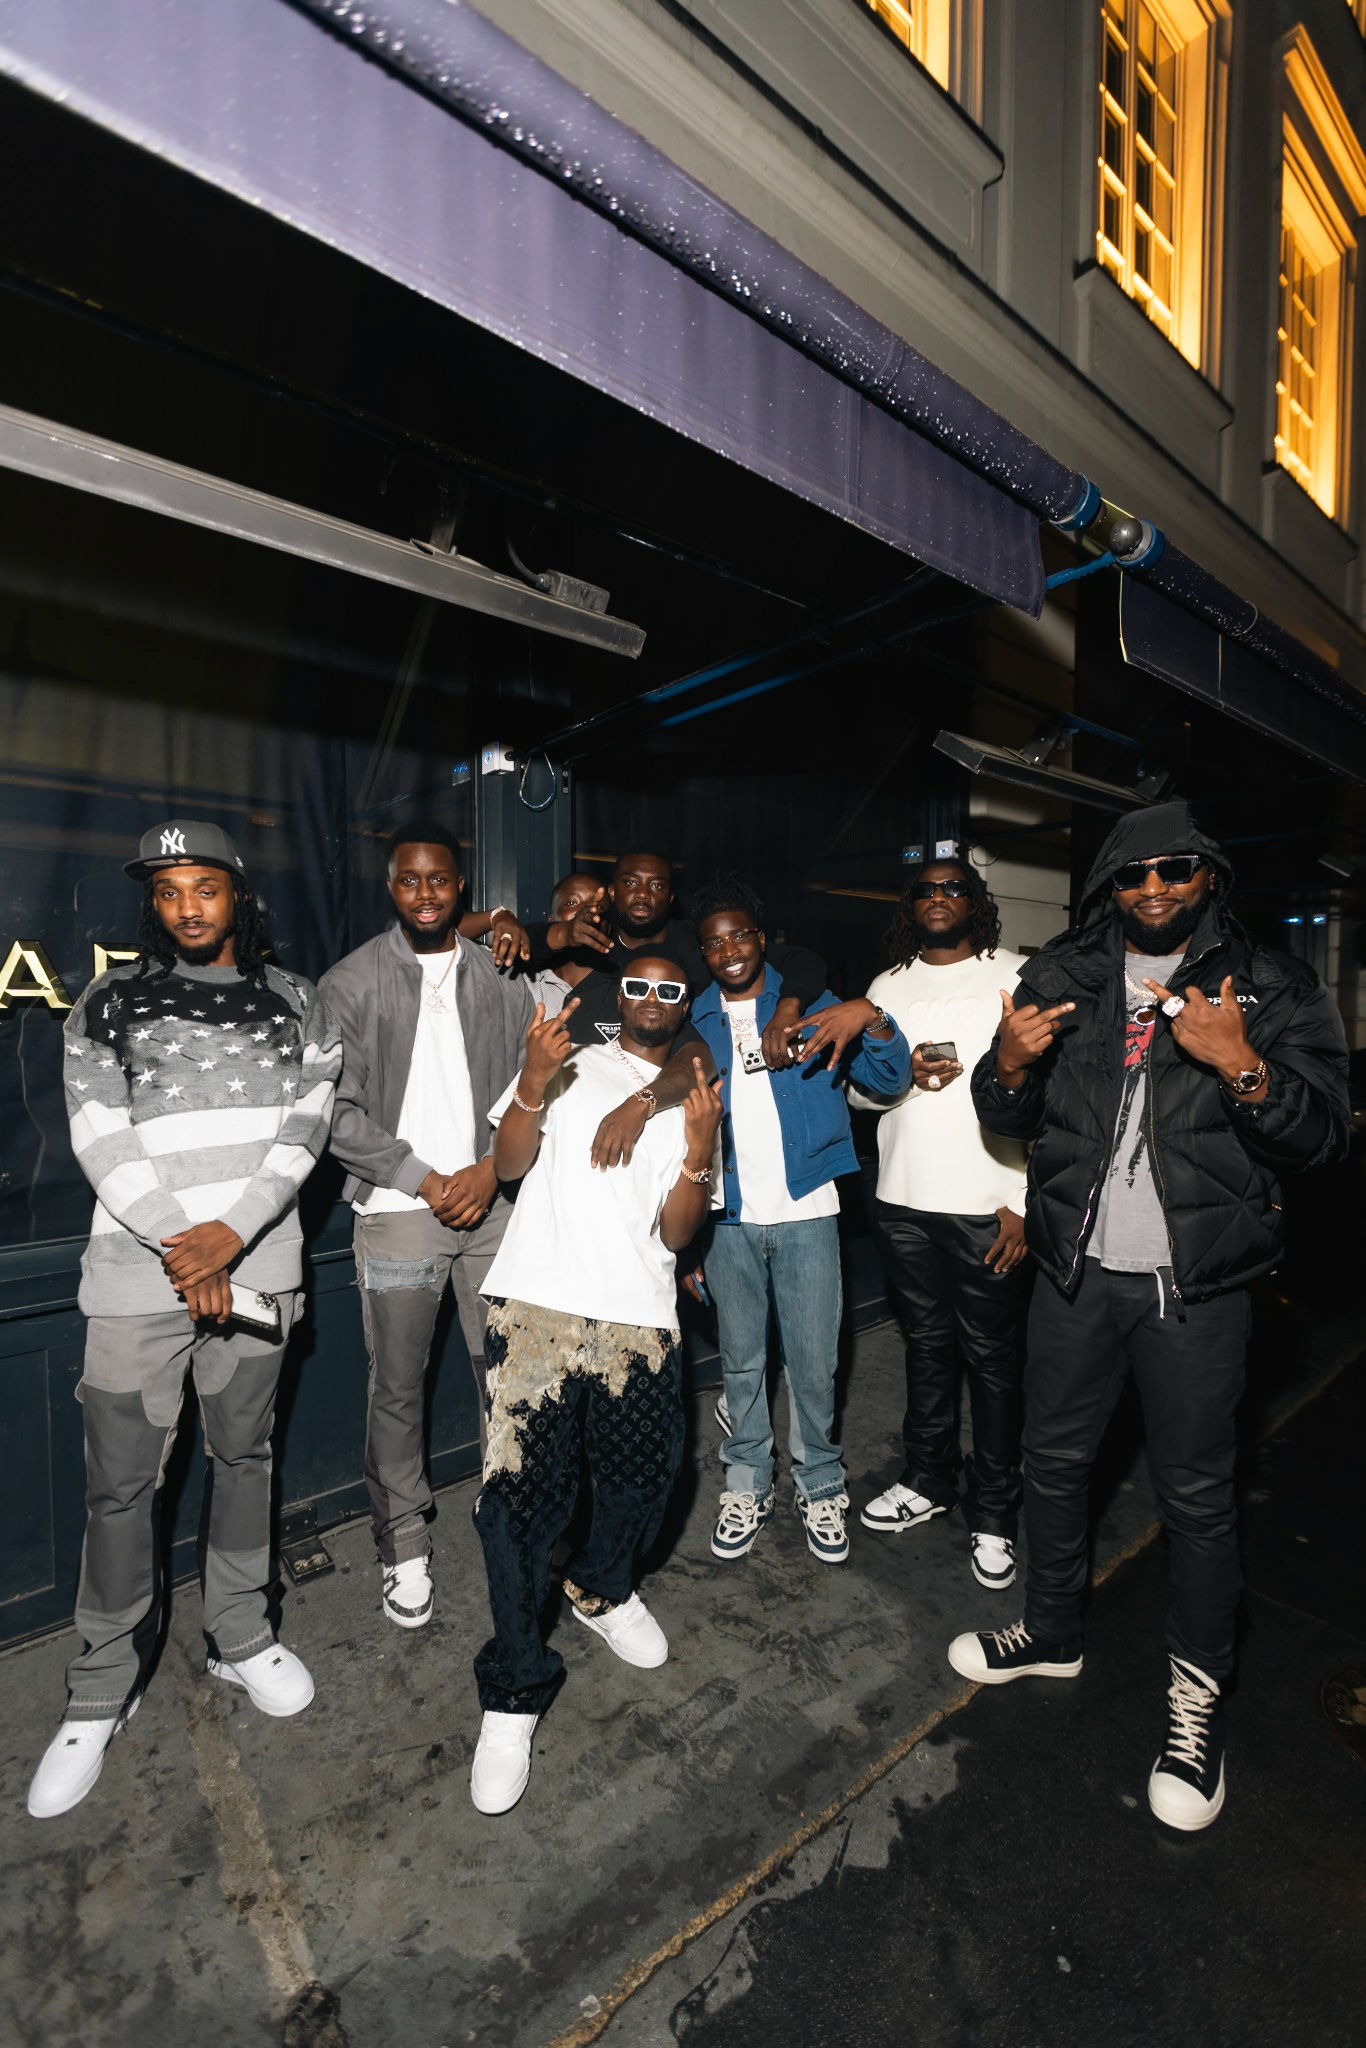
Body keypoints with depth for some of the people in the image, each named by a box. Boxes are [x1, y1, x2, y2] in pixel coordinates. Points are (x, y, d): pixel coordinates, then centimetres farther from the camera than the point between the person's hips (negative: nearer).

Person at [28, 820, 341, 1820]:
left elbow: (304, 1129, -4)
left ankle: (242, 1637, 36)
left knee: (244, 1456, 16)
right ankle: (103, 1693, 29)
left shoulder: (296, 1003, 5)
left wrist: (229, 1234, -15)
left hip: (256, 1267, 1)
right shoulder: (108, 1006, 3)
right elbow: (102, 1139, -6)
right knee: (123, 1484, 7)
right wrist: (181, 1249, -14)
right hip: (139, 1273, -1)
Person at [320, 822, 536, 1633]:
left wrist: (490, 1169, -9)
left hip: (494, 1199, 2)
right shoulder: (352, 982, -2)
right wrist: (425, 1180, -10)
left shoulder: (502, 979, 6)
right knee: (398, 1387, 9)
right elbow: (338, 1111, -7)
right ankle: (405, 1546, 28)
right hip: (399, 1208, -2)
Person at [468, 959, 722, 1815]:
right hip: (537, 1303, -2)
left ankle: (602, 1589, 38)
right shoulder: (568, 1064, 13)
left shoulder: (692, 1103, 16)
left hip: (638, 1318, 3)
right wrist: (533, 1086, -16)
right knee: (520, 1493, -6)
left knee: (647, 1472, 5)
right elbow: (510, 1164, 2)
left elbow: (676, 1233, 6)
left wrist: (699, 1155, -13)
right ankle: (515, 1692, 15)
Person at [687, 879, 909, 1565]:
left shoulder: (810, 1004, 4)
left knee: (813, 1362, 6)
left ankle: (820, 1487, 28)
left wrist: (874, 1021, -22)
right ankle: (748, 1484, 32)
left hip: (805, 1211, -1)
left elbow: (891, 1079, 0)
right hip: (728, 1216, 2)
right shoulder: (692, 1021, 7)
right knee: (741, 1359, 13)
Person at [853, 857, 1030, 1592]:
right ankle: (928, 1481, 35)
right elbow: (860, 1089, 13)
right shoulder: (887, 987, 11)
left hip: (989, 1204, -4)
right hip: (903, 1200, 4)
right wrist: (904, 1073, -10)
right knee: (925, 1344, 17)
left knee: (990, 1354, 6)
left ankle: (994, 1513, 23)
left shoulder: (1016, 975, -2)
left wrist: (1026, 1200, -13)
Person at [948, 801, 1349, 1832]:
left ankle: (1198, 1693, 33)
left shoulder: (1271, 985, -1)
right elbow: (1009, 1120, 7)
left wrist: (1241, 1064, -24)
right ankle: (1054, 1632, 41)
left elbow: (1321, 1133, -6)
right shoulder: (1059, 976, 5)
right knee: (1054, 1462, 16)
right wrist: (1010, 1062, -15)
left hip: (1200, 1284, -2)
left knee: (1198, 1493, 9)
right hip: (1077, 1271, 3)